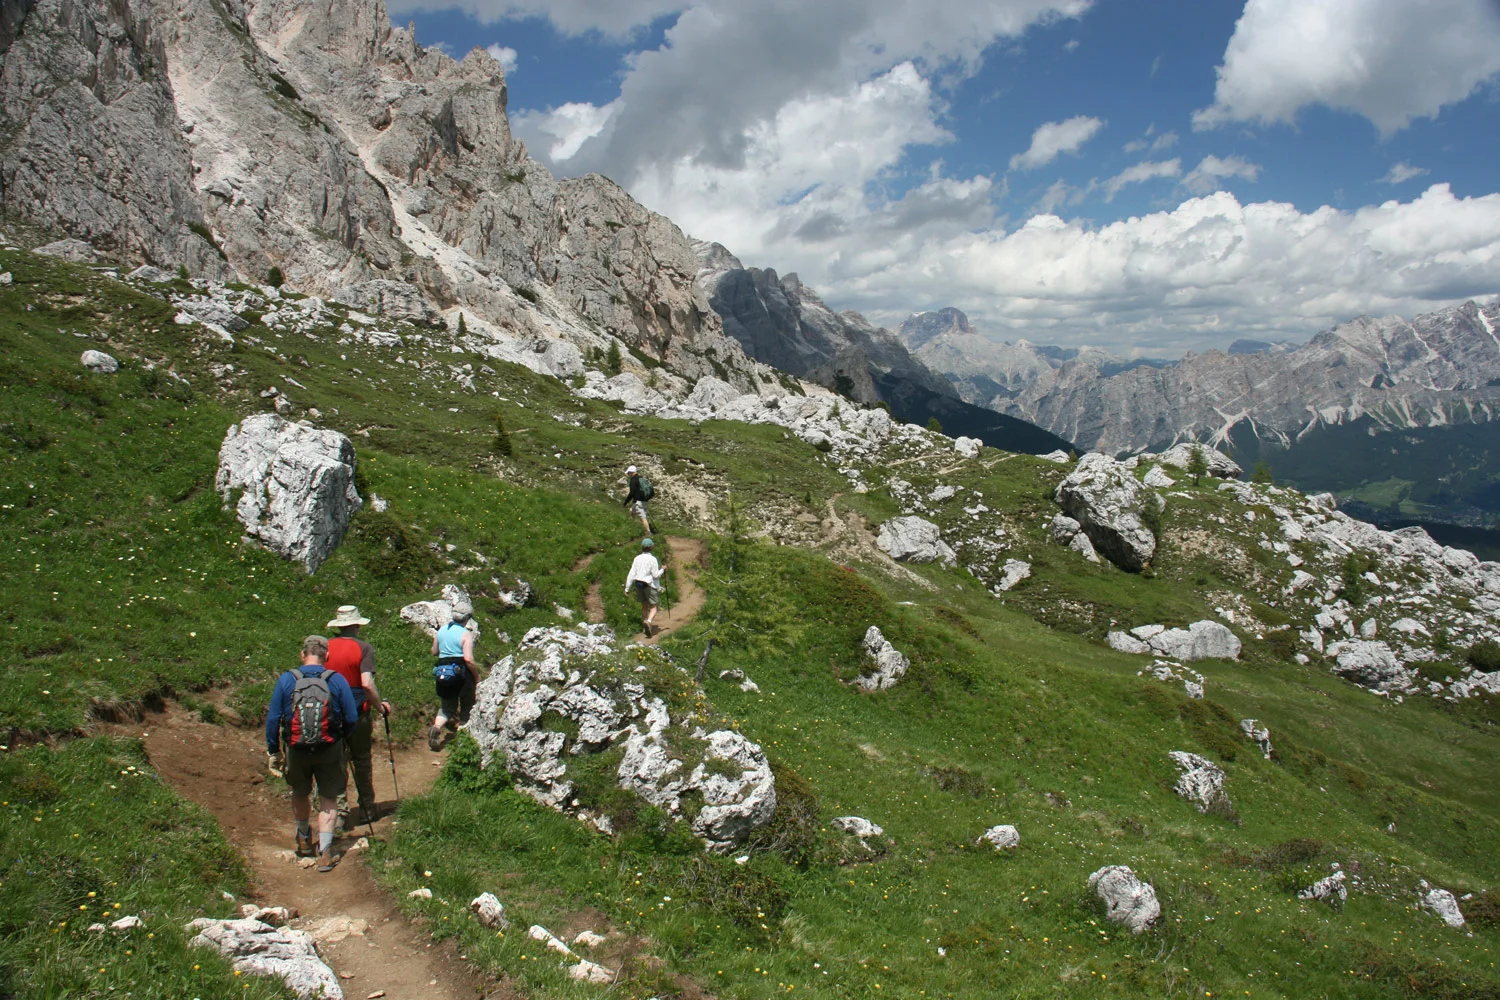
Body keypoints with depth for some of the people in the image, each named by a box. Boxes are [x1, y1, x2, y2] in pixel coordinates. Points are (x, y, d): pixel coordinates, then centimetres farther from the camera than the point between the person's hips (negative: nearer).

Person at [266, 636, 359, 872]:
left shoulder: (286, 680, -8)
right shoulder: (337, 681, -10)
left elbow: (273, 718, -6)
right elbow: (352, 719, -8)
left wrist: (273, 751, 4)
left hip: (296, 750, 2)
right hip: (330, 751, -1)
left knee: (300, 793, 25)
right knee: (328, 799, 12)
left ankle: (304, 840, 44)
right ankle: (325, 853, 5)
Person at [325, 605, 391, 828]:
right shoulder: (363, 648, -11)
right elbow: (367, 684, -20)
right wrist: (380, 706, -7)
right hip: (358, 713, -2)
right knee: (362, 761, 12)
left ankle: (338, 810, 5)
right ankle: (367, 809, 21)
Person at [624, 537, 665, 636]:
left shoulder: (637, 558, 0)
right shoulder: (652, 559, -13)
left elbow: (632, 574, 0)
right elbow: (656, 575, -14)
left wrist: (627, 588, 4)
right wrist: (662, 569, 6)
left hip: (638, 583, 5)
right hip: (650, 585, -5)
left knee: (644, 606, 19)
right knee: (653, 607, 0)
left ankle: (644, 627, 27)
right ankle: (648, 621, -28)